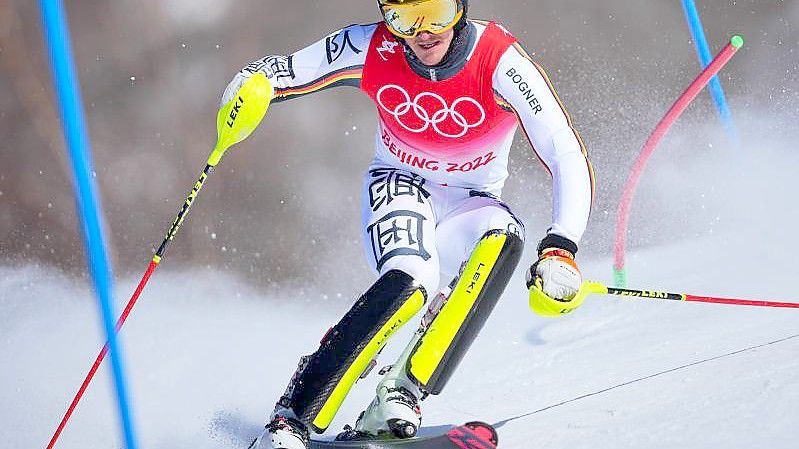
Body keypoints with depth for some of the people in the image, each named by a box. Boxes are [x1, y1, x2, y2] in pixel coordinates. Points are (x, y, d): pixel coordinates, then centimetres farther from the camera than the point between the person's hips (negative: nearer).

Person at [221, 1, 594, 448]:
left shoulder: (499, 62, -24)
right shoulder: (372, 50, -18)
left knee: (505, 238, -35)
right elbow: (279, 71, -7)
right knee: (409, 280, -33)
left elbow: (569, 158, -26)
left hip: (469, 204, 1)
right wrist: (249, 84, -32)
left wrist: (560, 250, -39)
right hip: (400, 188, -1)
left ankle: (400, 397, -36)